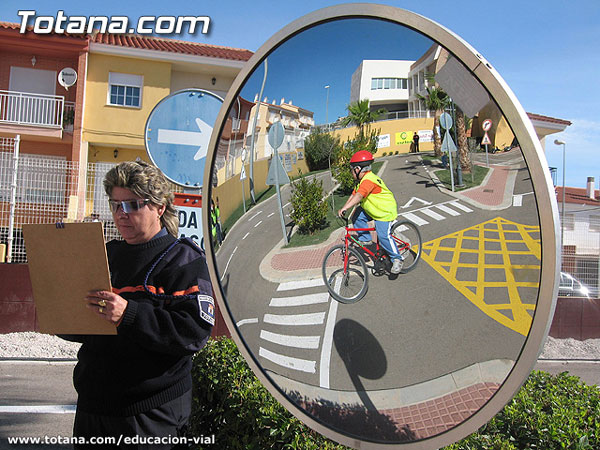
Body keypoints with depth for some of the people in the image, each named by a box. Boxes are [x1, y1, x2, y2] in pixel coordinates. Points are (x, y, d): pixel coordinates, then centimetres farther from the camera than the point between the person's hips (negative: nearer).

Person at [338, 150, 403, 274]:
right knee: (358, 215, -3)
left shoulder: (368, 180, -26)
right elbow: (353, 195, 7)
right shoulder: (362, 181, 9)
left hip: (386, 211, -10)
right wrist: (343, 209, -3)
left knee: (383, 236, -19)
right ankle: (365, 239, 11)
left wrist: (345, 208, -44)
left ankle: (397, 259, -7)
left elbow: (359, 196, -38)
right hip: (373, 210, 10)